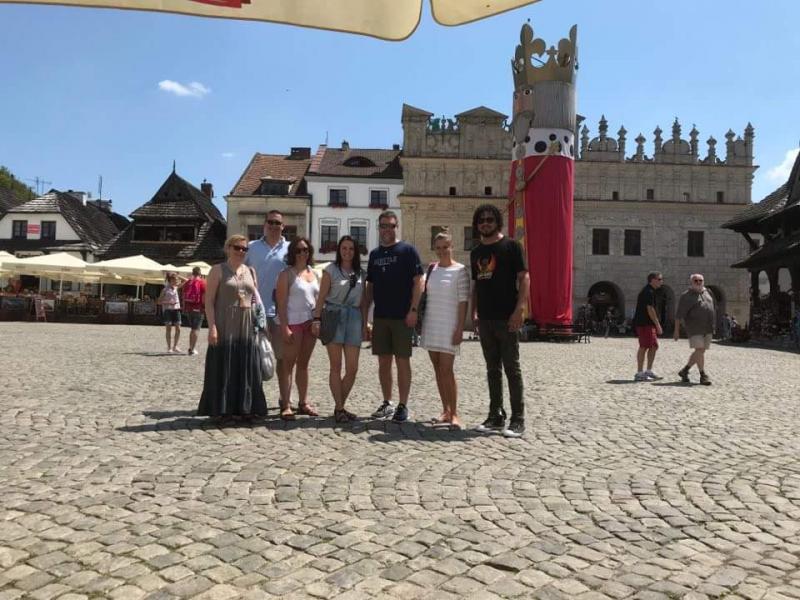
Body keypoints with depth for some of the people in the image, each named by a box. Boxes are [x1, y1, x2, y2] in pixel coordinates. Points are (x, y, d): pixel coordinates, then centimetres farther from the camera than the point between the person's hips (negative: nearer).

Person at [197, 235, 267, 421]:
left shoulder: (250, 271, 15)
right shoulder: (218, 270, 0)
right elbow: (209, 300, -6)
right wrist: (212, 326, -16)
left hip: (247, 327, 5)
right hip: (225, 326, -5)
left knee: (246, 369, 7)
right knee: (222, 368, 0)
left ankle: (242, 408, 17)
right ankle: (220, 409, 10)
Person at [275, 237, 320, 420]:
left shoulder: (313, 273, 14)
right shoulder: (287, 273, -5)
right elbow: (281, 303, -10)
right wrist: (284, 327, -17)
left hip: (310, 322, 6)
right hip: (293, 322, -6)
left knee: (304, 364, 12)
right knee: (288, 364, -3)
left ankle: (303, 402, 19)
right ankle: (286, 405, -1)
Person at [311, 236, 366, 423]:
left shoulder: (361, 273, 14)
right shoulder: (331, 269, 3)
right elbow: (322, 296, -2)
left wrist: (365, 323, 12)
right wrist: (317, 318, -11)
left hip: (354, 317, 4)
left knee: (352, 368, 0)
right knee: (336, 366, 0)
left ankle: (341, 406, 16)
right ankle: (339, 408, 7)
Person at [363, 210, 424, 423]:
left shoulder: (408, 250, -2)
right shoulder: (374, 254, 14)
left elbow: (418, 281, -7)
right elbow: (370, 287, 16)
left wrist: (413, 310, -15)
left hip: (402, 317, -5)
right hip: (380, 317, 5)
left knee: (402, 361, 0)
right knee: (383, 361, 9)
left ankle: (403, 406, 9)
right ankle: (387, 403, 21)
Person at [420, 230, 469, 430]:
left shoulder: (459, 270, -5)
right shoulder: (431, 269, 11)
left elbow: (463, 301, -9)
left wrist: (460, 329, -14)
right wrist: (422, 322, 12)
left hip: (449, 326, -6)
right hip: (431, 325, 6)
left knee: (446, 369, -10)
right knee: (437, 369, 8)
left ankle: (454, 413, -3)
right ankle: (446, 411, 16)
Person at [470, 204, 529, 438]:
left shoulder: (511, 246, -2)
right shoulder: (476, 252, 15)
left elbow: (524, 277, -7)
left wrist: (519, 309, -17)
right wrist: (474, 312, 10)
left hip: (506, 317, -6)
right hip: (485, 318, 6)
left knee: (512, 368, -2)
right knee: (492, 369, 10)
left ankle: (518, 420, 3)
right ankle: (496, 416, 18)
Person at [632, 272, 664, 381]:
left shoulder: (650, 291, 19)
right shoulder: (648, 292, -14)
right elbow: (650, 309, -19)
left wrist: (656, 325, 21)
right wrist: (658, 324, -17)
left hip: (648, 324, 11)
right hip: (644, 323, -11)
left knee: (654, 346, 12)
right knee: (644, 347, -7)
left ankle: (649, 371, 18)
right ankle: (639, 373, -2)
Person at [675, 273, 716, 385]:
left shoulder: (707, 292, 15)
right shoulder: (686, 296, -4)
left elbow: (712, 308, 23)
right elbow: (679, 314, -6)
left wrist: (713, 326, 19)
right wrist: (677, 330, -10)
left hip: (707, 329, 6)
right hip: (695, 328, -6)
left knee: (700, 351, 8)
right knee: (699, 350, -13)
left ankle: (684, 371, 20)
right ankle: (703, 375, -7)